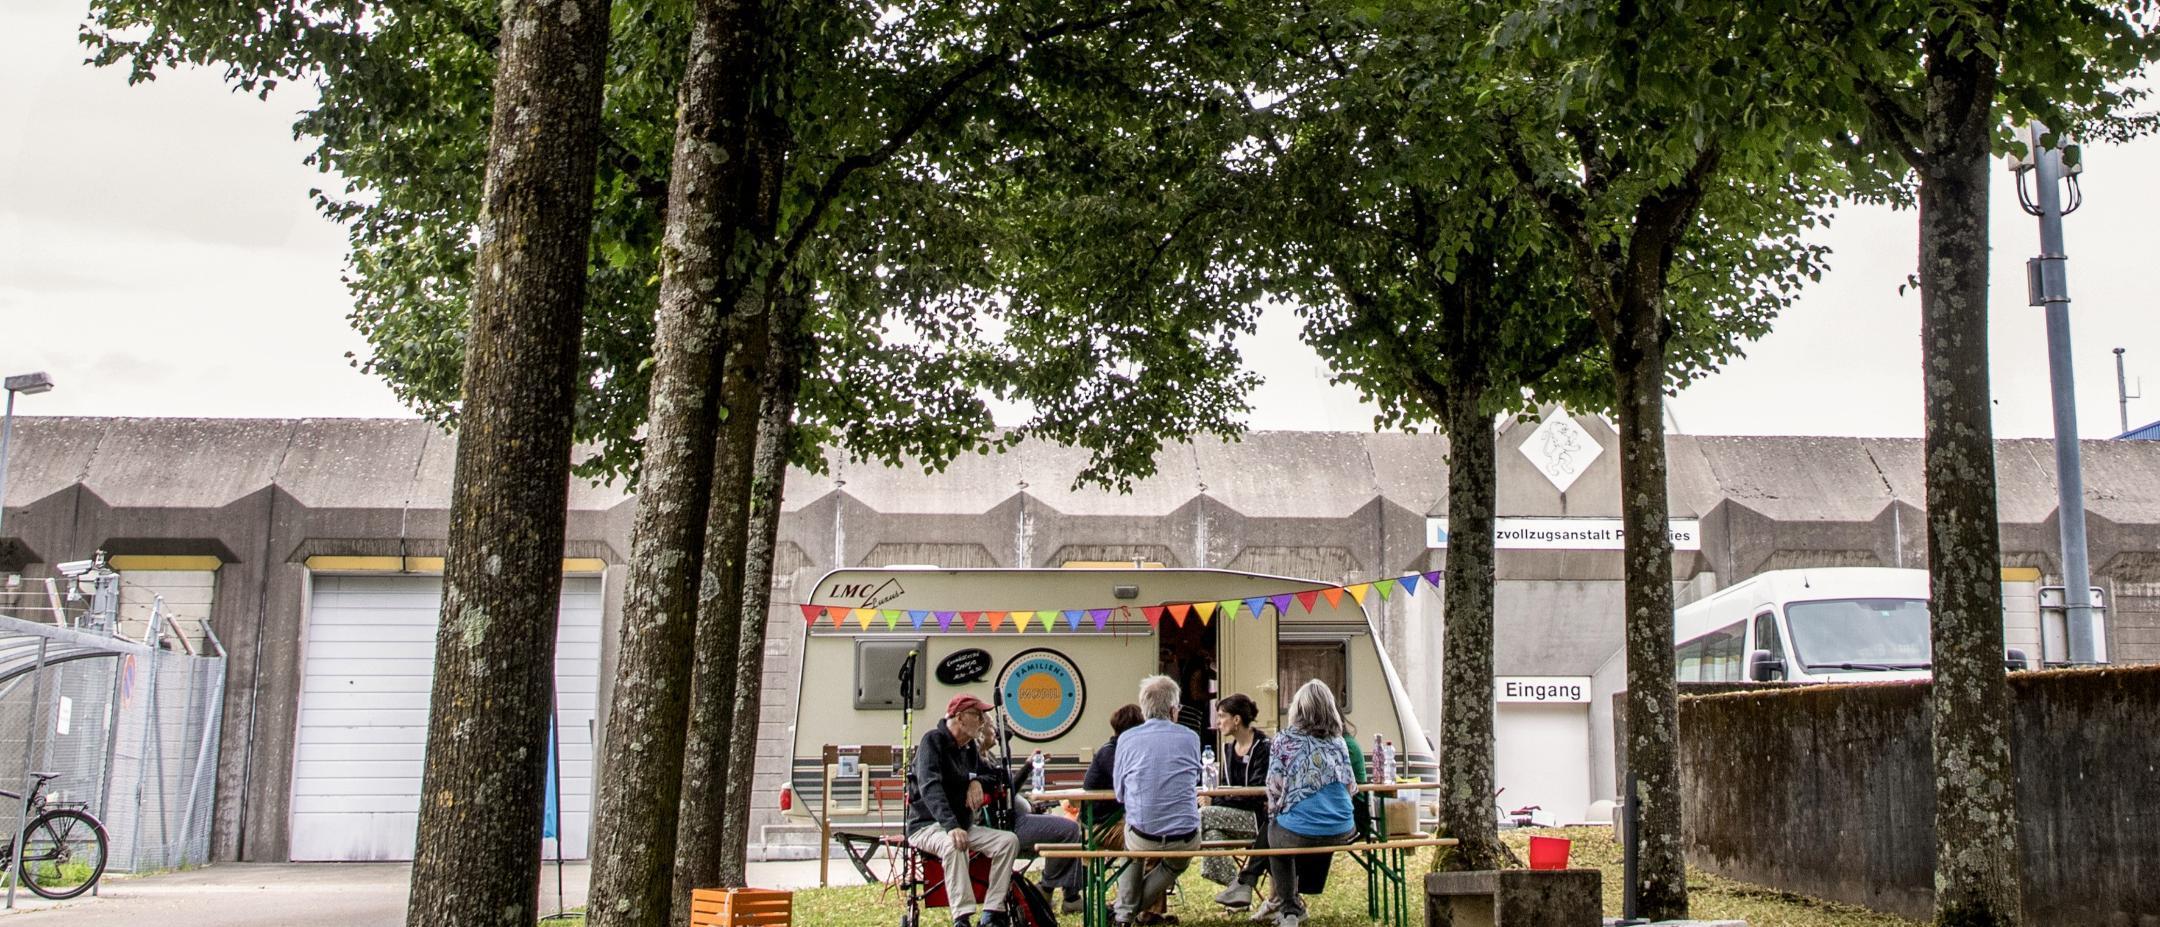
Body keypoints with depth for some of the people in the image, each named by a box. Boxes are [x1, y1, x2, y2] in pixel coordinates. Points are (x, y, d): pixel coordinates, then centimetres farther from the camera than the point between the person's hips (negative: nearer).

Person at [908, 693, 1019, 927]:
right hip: (927, 826, -7)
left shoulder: (969, 748, 14)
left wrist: (978, 781, -1)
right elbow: (930, 787, -26)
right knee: (953, 845, -39)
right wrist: (951, 826, -41)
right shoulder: (934, 740, -11)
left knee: (1009, 841, -16)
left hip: (964, 826, 7)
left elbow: (994, 774, 26)